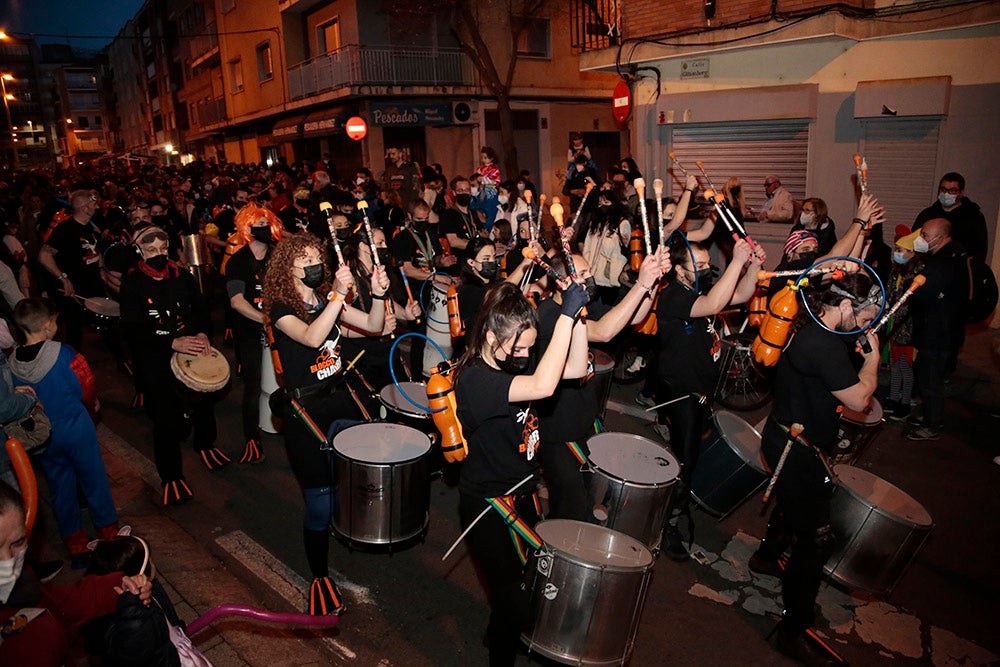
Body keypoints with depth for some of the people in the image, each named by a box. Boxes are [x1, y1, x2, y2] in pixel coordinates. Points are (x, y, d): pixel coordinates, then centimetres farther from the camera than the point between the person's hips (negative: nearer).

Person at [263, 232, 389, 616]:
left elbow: (373, 326, 2)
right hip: (304, 410, -6)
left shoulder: (327, 300, 7)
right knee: (320, 501, -2)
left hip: (337, 399, 6)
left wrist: (378, 294, -16)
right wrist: (339, 294, -38)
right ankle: (320, 578, 18)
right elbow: (311, 338, -32)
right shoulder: (281, 308, -12)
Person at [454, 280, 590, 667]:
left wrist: (577, 316, -16)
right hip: (489, 507, -9)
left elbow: (577, 368, -3)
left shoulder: (511, 362, 0)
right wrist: (566, 315, -39)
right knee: (513, 602, 1)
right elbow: (543, 386, -42)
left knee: (530, 580, 25)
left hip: (520, 493, 9)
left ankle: (503, 632, 52)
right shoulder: (476, 380, -28)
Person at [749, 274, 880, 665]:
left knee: (791, 501, 33)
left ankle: (767, 556, 58)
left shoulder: (813, 330, 5)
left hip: (785, 438, 11)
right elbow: (859, 400, -20)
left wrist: (862, 354, 5)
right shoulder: (824, 345, -27)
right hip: (798, 450, -11)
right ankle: (794, 632, 6)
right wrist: (873, 356, -9)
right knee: (816, 540, -4)